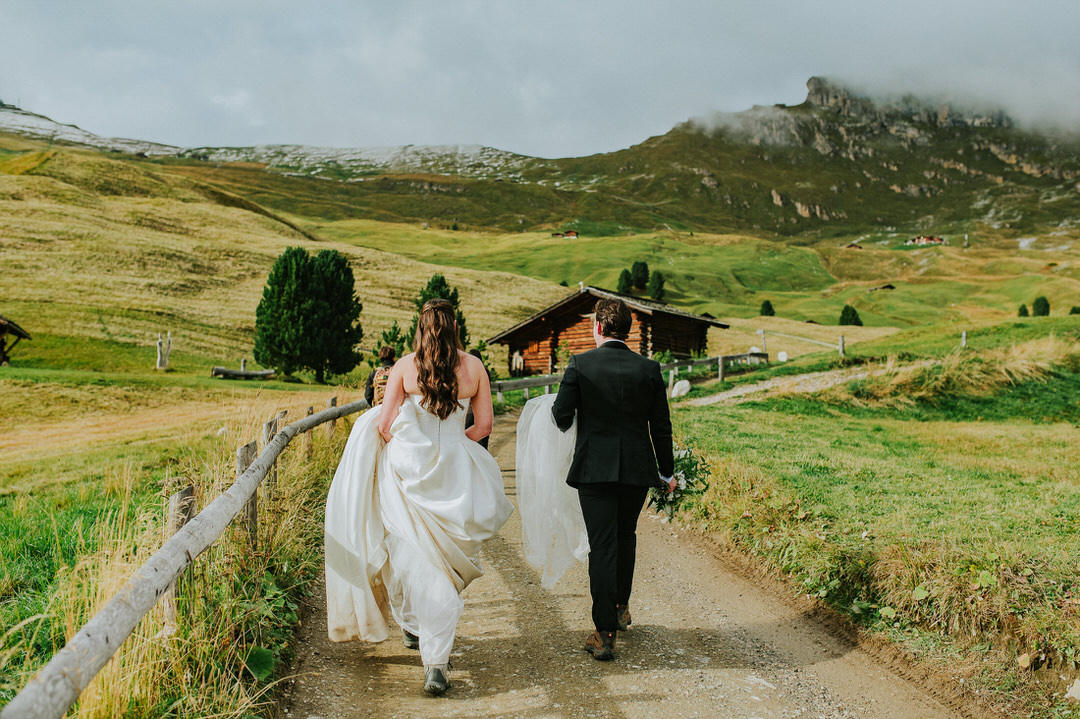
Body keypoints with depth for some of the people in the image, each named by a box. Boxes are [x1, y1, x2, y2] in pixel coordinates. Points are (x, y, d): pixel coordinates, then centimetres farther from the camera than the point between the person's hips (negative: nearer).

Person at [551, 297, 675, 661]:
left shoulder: (580, 364, -8)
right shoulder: (649, 369, -1)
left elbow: (561, 416, -9)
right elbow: (661, 426, 3)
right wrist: (667, 471, 15)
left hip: (594, 468, -3)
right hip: (637, 468, 3)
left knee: (602, 547, 1)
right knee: (626, 538, 23)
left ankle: (605, 634, 0)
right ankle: (621, 607, 40)